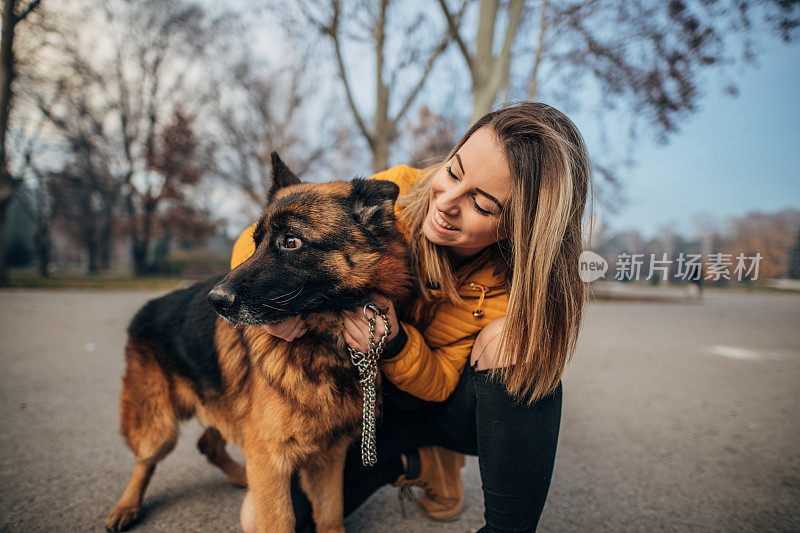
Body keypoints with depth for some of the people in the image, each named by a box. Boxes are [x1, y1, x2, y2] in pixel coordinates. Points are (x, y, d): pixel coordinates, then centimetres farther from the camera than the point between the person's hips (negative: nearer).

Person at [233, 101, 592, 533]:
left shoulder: (523, 285, -27)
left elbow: (444, 384, -20)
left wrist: (395, 342, -41)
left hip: (455, 405, -2)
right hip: (377, 397, 2)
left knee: (509, 345, -35)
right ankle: (417, 464, 13)